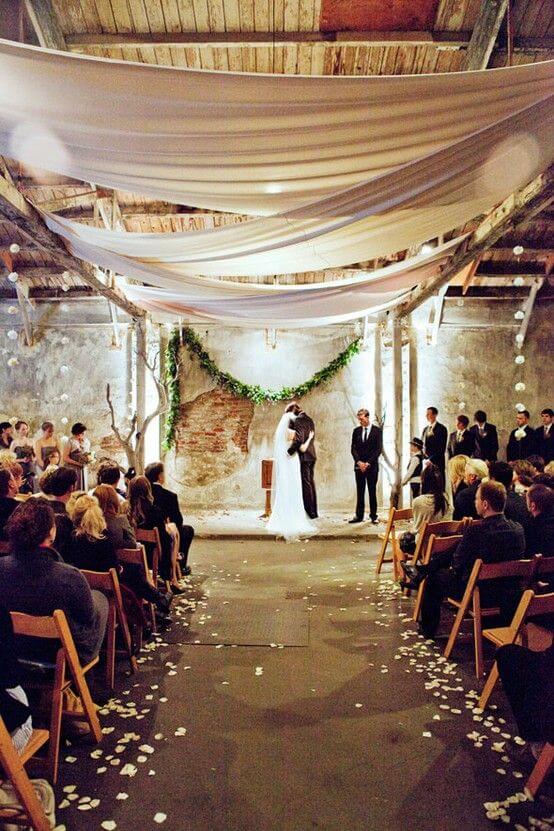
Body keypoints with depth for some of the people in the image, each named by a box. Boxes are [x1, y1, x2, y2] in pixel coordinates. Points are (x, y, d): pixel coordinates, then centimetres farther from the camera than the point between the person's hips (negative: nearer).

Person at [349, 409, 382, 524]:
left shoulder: (377, 430, -1)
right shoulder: (356, 431, 9)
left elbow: (379, 449, -6)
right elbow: (353, 448, 6)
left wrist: (368, 462, -12)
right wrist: (359, 462, -9)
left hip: (372, 466, -3)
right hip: (359, 465, 3)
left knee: (372, 491, 1)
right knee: (360, 492, 6)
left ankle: (374, 516, 8)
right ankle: (359, 516, 11)